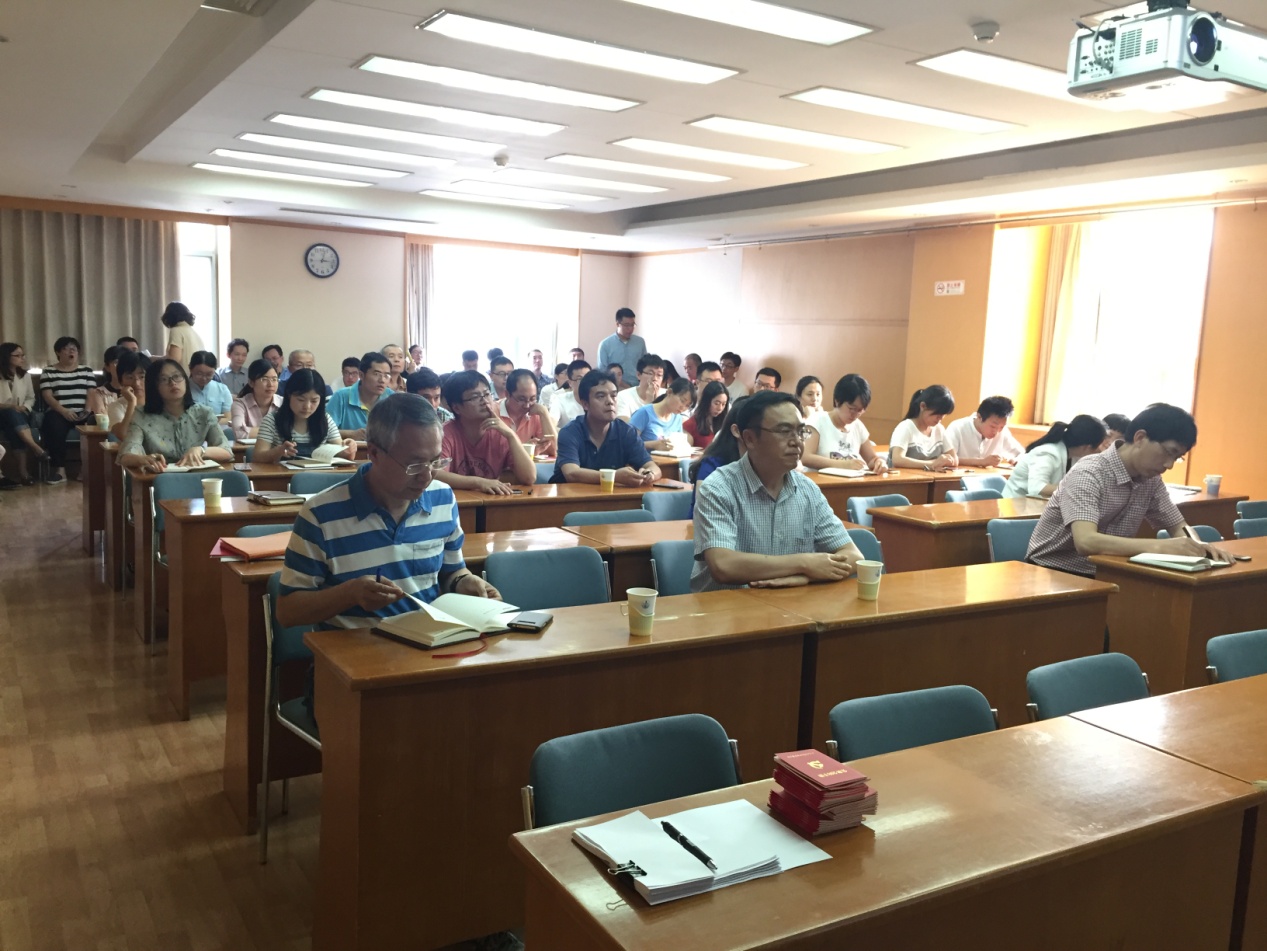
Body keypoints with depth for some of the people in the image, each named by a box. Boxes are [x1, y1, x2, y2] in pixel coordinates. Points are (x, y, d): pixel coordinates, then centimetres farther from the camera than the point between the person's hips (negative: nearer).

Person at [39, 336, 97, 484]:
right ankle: (59, 469, -34)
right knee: (55, 426, -37)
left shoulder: (87, 371, 18)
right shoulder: (48, 372, 12)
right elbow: (47, 396, 1)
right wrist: (63, 411, -17)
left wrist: (87, 411, -12)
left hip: (82, 414, 2)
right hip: (59, 413, -1)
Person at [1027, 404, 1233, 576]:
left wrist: (1198, 545, -13)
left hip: (1101, 575, 7)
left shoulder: (1150, 479, 0)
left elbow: (1178, 526, 11)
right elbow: (1086, 542, -35)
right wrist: (1160, 546, -41)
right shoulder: (1088, 475, -22)